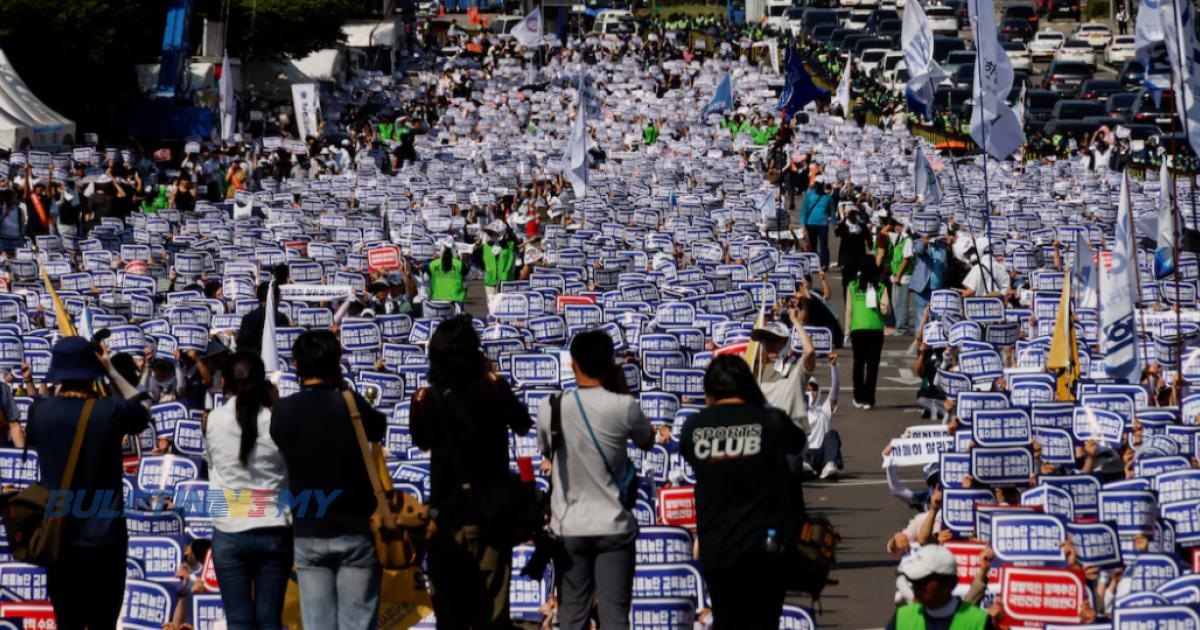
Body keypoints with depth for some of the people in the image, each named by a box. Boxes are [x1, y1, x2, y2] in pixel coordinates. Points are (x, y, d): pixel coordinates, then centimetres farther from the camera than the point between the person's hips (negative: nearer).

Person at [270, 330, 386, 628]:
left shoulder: (282, 411, -4)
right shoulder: (350, 404, -10)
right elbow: (378, 428, 9)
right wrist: (343, 388, 13)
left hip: (308, 534, 2)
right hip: (356, 532, -2)